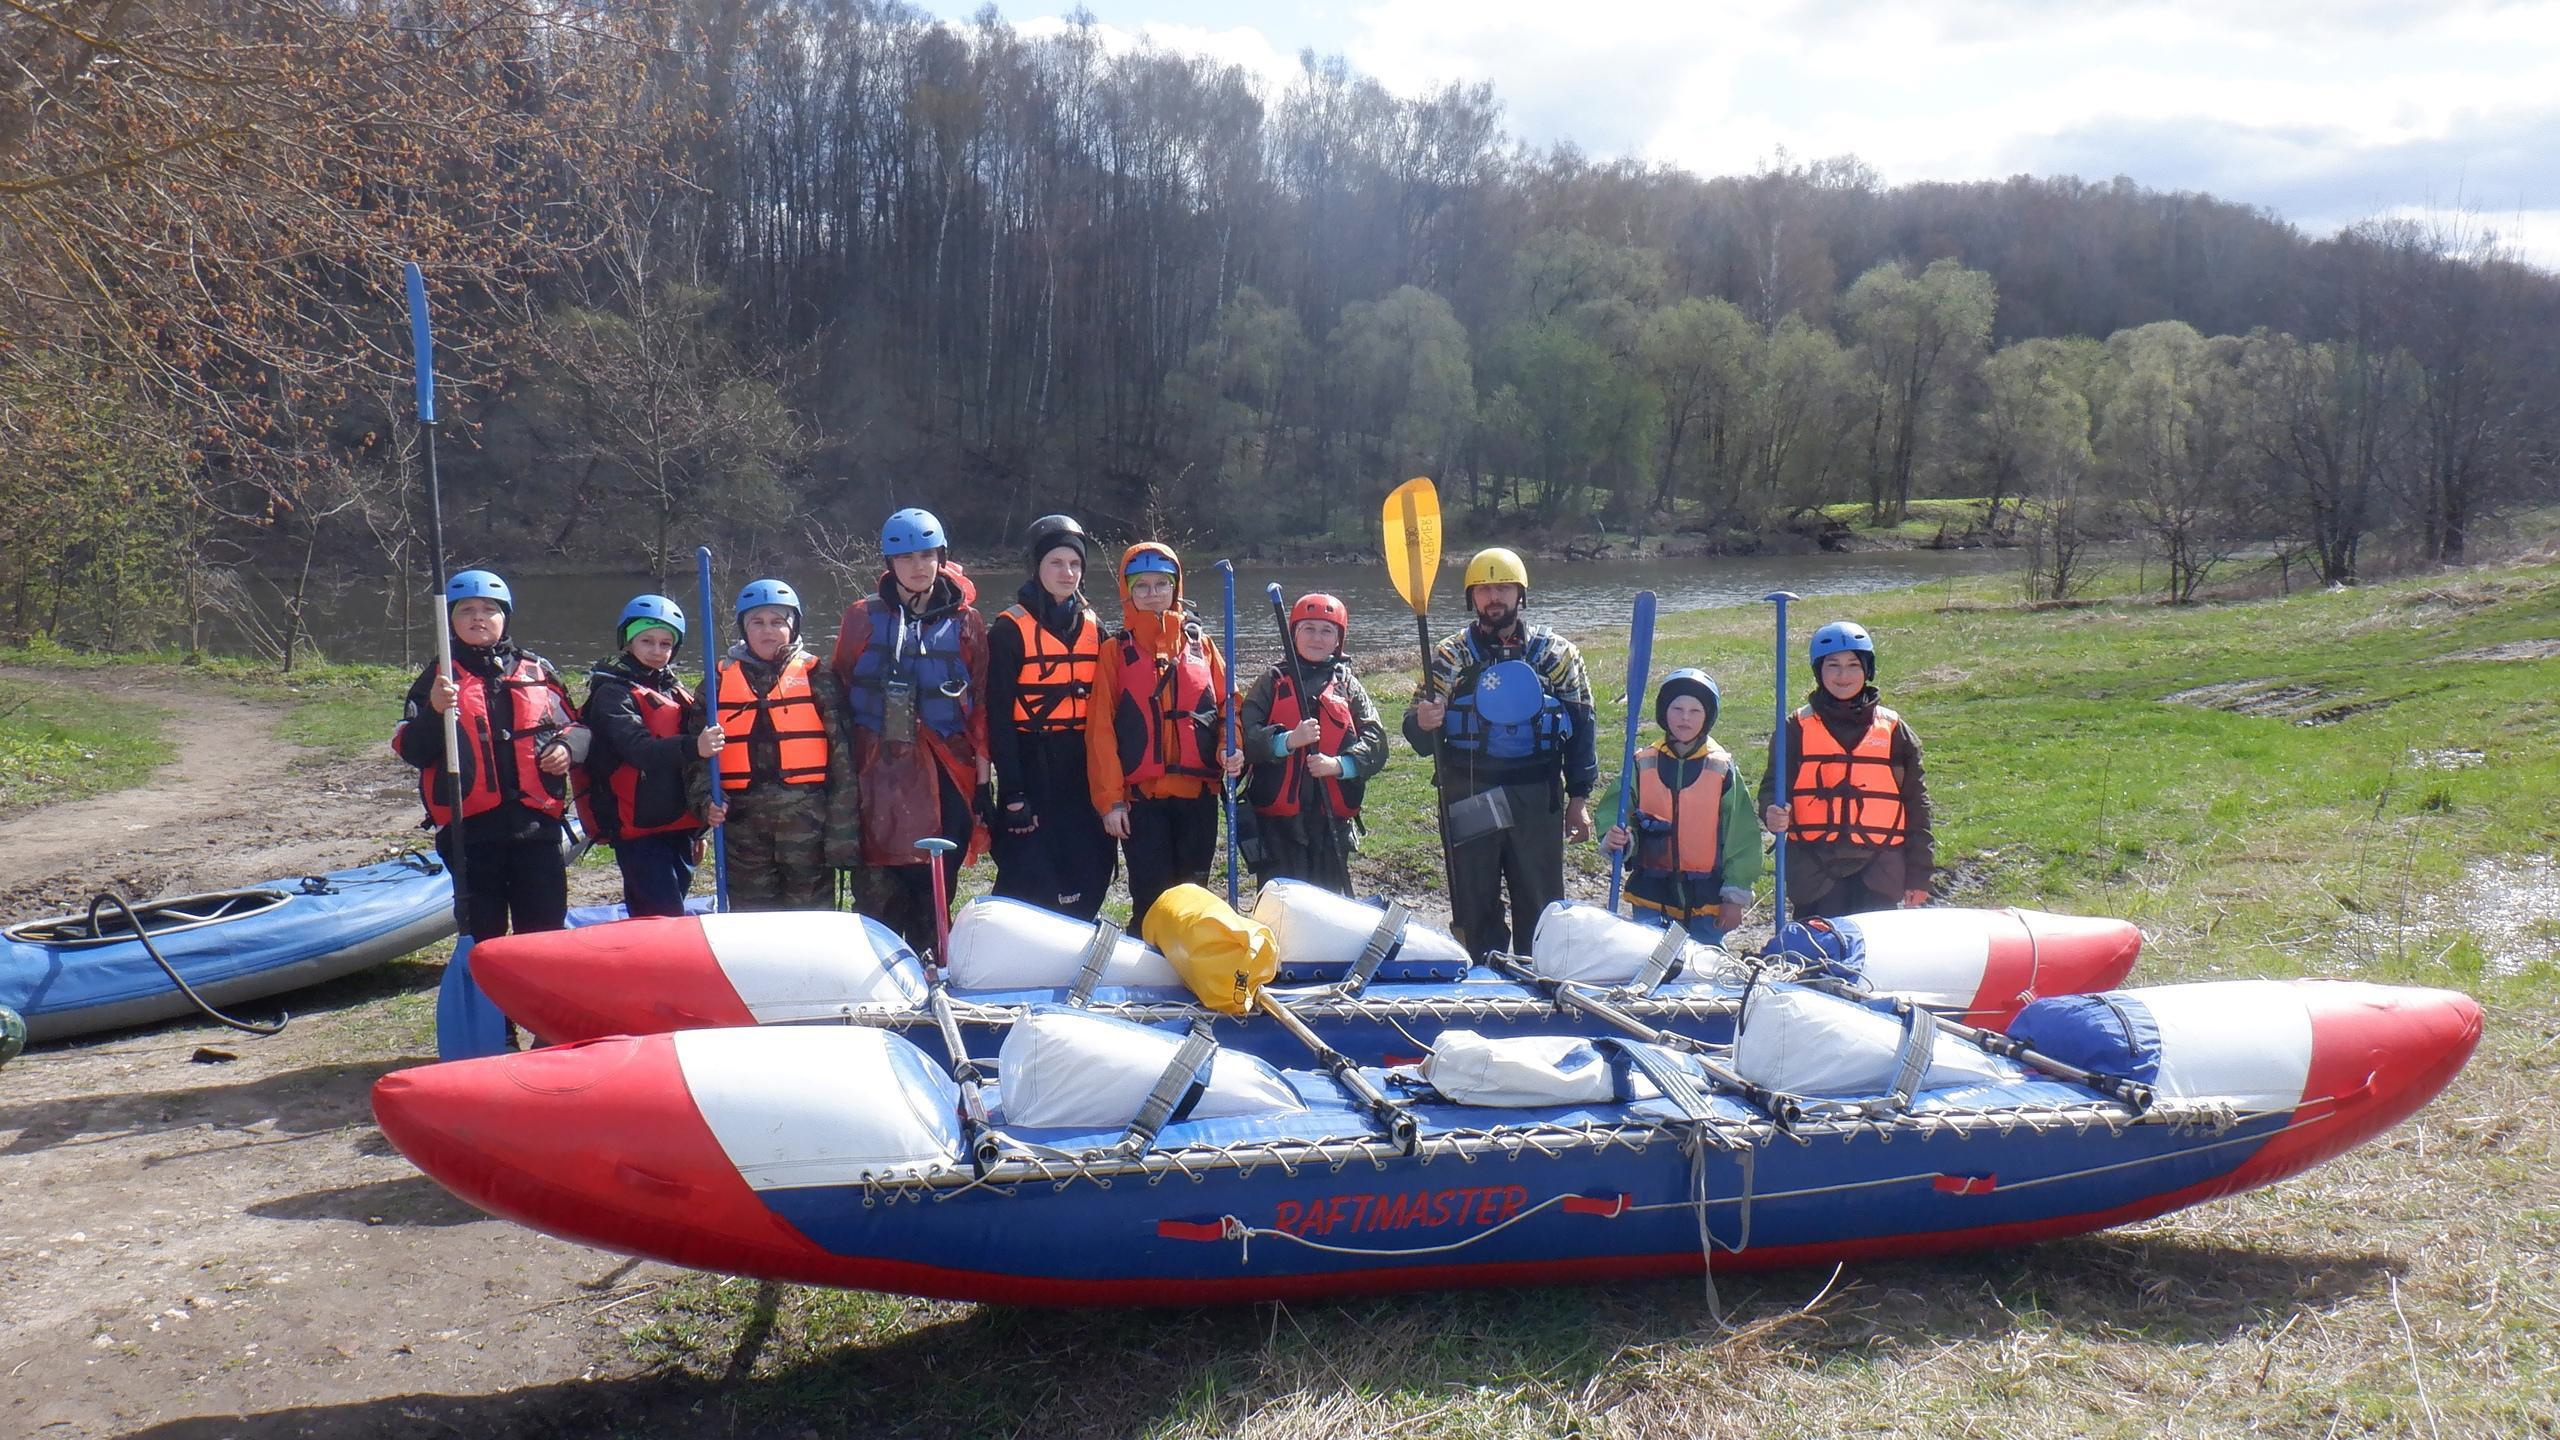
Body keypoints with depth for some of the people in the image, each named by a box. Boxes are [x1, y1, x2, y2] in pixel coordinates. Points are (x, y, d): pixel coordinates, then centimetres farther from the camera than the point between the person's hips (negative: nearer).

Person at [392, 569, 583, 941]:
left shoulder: (537, 670, 10)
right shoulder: (440, 677, 7)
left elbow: (573, 726, 17)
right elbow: (411, 750, 0)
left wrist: (568, 747, -6)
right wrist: (435, 712, -18)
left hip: (537, 823, 1)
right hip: (469, 826, -1)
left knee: (546, 925, 6)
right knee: (483, 928, 8)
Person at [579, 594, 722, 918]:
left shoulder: (678, 693, 16)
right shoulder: (613, 694, -6)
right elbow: (641, 749, -23)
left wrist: (698, 830, 23)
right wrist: (693, 747, -40)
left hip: (679, 828, 7)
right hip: (638, 831, -7)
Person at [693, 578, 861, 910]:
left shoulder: (815, 676, 4)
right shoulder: (720, 680, 10)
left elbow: (841, 751, 1)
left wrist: (842, 828, -5)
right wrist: (707, 798, -6)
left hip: (806, 819, -2)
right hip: (743, 820, 2)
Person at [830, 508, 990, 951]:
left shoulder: (966, 622, 9)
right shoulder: (863, 616, 8)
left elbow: (980, 703, 10)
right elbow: (838, 694, 9)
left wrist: (982, 778, 6)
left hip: (945, 773, 1)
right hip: (878, 770, -1)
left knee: (936, 888, 1)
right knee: (881, 889, -4)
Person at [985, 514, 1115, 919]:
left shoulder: (1093, 627, 12)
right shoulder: (1010, 629, -5)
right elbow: (999, 715, -8)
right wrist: (1012, 793, -13)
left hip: (1083, 769, 5)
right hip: (1031, 767, -5)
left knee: (1089, 876, 6)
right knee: (1028, 883, -6)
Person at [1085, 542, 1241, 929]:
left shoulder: (1200, 645, 10)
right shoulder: (1116, 650, 3)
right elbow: (1100, 728, -1)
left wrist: (1232, 750, -9)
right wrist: (1109, 799, -6)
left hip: (1198, 793, 3)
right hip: (1141, 797, -2)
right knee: (1151, 899, -3)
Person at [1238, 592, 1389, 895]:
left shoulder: (1348, 685, 11)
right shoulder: (1274, 682, 6)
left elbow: (1375, 743, 1)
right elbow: (1245, 736, -6)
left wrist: (1339, 764, -16)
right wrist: (1287, 740, -22)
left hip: (1332, 819, 2)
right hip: (1278, 822, -2)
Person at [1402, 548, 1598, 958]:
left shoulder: (1557, 654, 5)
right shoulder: (1450, 656, 5)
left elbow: (1582, 726, 8)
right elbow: (1419, 737, 3)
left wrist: (1579, 799, 4)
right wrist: (1422, 724, -21)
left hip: (1537, 801, 0)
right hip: (1468, 803, 0)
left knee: (1542, 912, 5)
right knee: (1474, 913, 6)